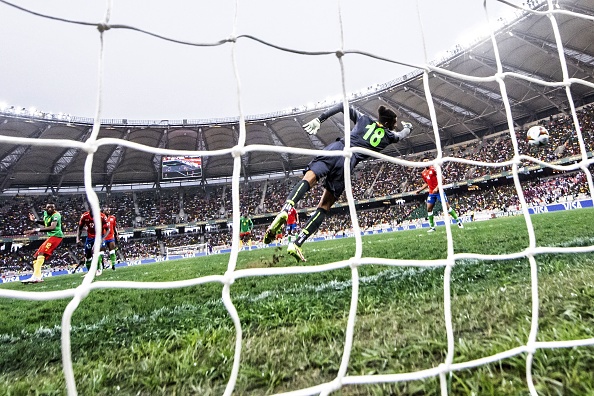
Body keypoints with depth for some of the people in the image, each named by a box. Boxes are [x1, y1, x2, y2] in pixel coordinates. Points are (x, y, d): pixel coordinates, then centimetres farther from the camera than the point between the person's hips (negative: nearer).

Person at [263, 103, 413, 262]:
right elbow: (403, 133, 45)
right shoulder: (388, 135, 24)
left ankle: (285, 209, -48)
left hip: (336, 148, 2)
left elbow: (344, 106, 22)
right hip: (349, 161, -2)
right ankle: (296, 244, -9)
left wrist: (319, 119, 19)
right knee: (324, 207, 0)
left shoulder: (364, 119, 27)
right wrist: (407, 126, 68)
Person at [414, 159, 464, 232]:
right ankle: (432, 227, 9)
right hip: (431, 193, 6)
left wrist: (437, 188, -21)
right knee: (429, 208, 0)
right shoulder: (423, 173, 10)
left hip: (438, 190, -6)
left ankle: (458, 221, 9)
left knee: (447, 206, -7)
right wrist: (419, 190, 17)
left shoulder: (434, 169, -8)